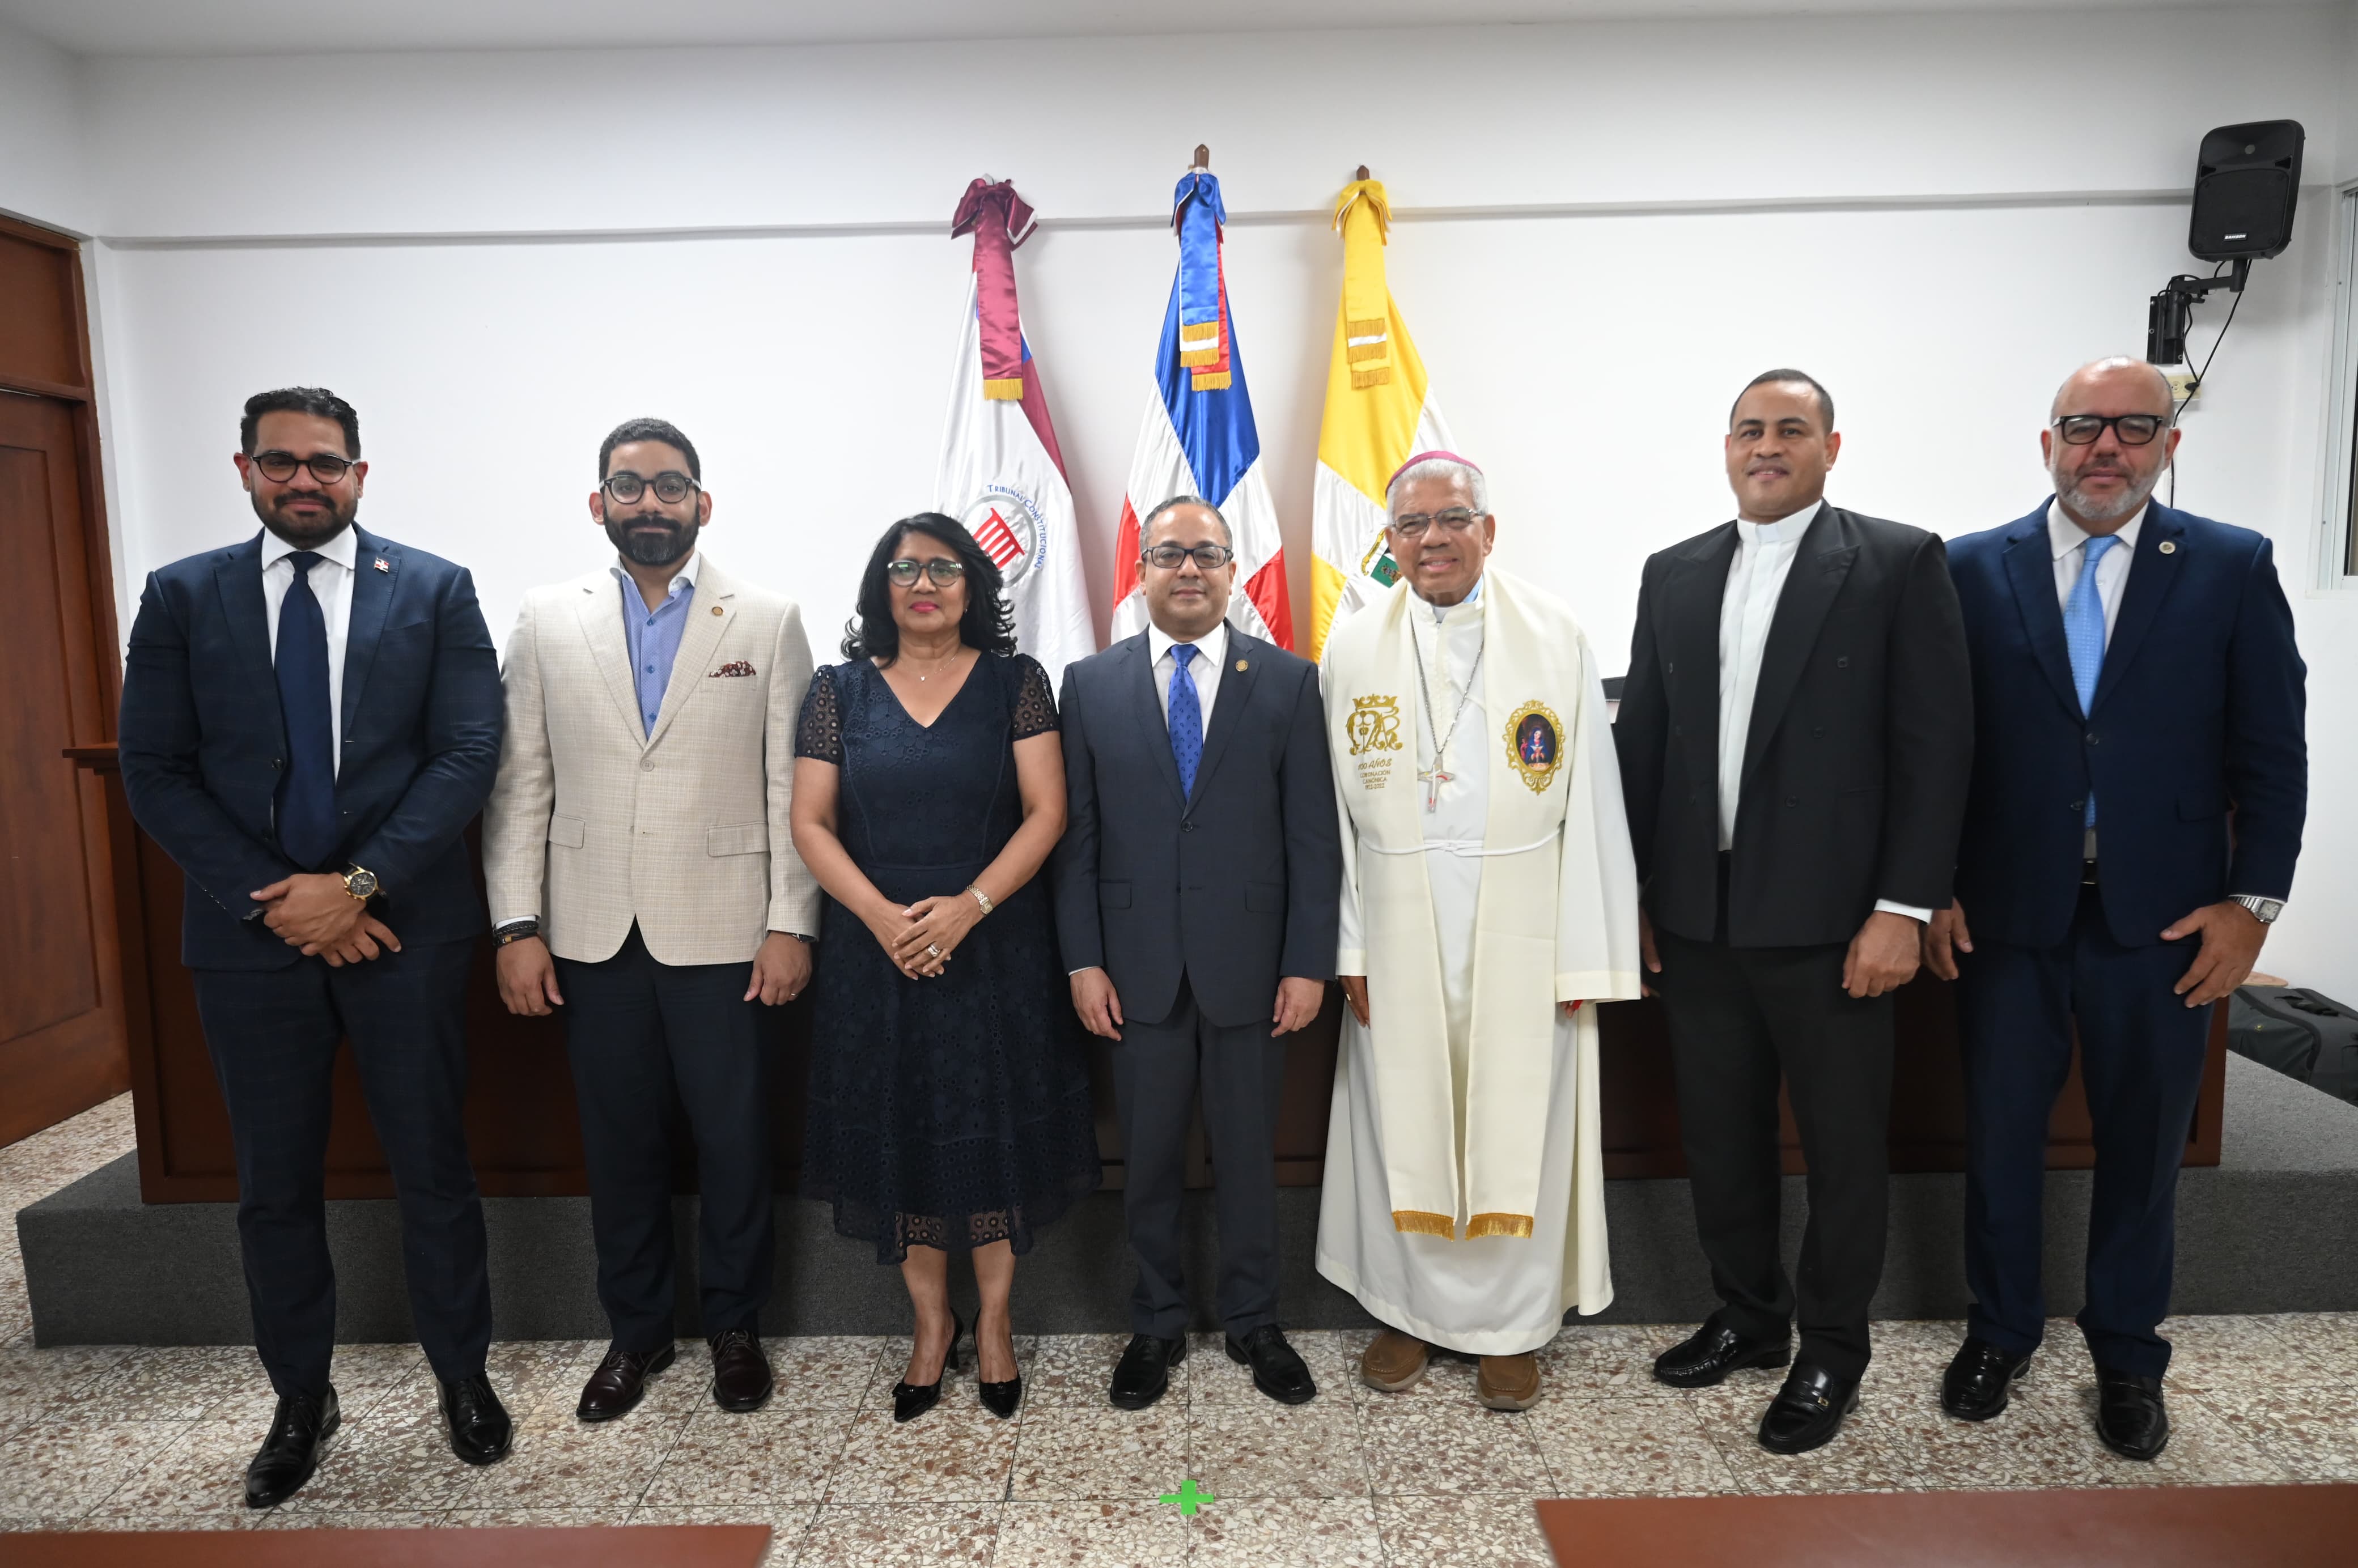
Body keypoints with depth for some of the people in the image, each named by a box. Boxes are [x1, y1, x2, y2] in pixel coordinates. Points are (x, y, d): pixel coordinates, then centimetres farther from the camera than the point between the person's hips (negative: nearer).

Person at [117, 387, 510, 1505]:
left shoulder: (435, 590, 1)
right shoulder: (181, 597, 5)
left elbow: (468, 753, -6)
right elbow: (155, 772, 0)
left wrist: (358, 885, -15)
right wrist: (272, 902, -10)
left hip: (402, 927, -1)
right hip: (252, 937, 2)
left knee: (433, 1167, 9)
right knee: (274, 1187, 13)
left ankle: (462, 1374, 27)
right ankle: (300, 1401, 31)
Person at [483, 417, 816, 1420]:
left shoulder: (768, 622, 0)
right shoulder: (546, 623, 6)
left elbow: (792, 788, -2)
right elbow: (520, 783, 4)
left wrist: (791, 924, -7)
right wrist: (517, 927, -1)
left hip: (721, 930, -2)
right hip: (594, 935, 2)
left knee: (734, 1140, 7)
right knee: (619, 1141, 13)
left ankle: (734, 1326, 29)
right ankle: (635, 1331, 32)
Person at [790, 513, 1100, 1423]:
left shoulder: (1015, 683, 1)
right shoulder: (840, 692, 4)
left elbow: (1046, 812, -5)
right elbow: (811, 822, 0)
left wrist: (968, 907, -17)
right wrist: (883, 917, -14)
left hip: (996, 948, -1)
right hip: (876, 951, 2)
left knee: (993, 1136, 6)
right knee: (897, 1137, 8)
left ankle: (994, 1323, 25)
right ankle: (932, 1325, 27)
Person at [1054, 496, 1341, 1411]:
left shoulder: (1288, 681, 1)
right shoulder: (1090, 685, 4)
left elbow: (1313, 835, -1)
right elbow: (1076, 834, 2)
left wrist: (1309, 961, -6)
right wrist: (1084, 960, -3)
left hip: (1249, 964, 0)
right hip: (1139, 967, 1)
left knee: (1248, 1154, 13)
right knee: (1148, 1157, 12)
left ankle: (1253, 1321, 32)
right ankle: (1156, 1325, 31)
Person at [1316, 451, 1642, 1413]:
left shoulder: (1556, 637, -1)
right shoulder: (1354, 648, 4)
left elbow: (1589, 803, -3)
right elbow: (1339, 809, 3)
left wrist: (1586, 954, -7)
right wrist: (1348, 944, -3)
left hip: (1522, 932, -1)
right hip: (1400, 934, 1)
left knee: (1517, 1124, 7)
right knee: (1403, 1118, 10)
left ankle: (1512, 1324, 25)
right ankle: (1409, 1309, 29)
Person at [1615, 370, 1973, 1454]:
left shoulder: (1899, 563, -3)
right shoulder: (1675, 575, 10)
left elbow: (1936, 743, -7)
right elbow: (1640, 740, 9)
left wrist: (1905, 908, -13)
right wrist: (1634, 893, 5)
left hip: (1829, 919, -4)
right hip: (1697, 917, 4)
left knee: (1844, 1143, 10)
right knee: (1719, 1134, 16)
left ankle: (1832, 1349, 29)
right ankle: (1749, 1316, 36)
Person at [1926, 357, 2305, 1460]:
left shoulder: (2232, 568, 1)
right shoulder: (1973, 571, 1)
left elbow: (2270, 750, 1)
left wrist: (2253, 900, -5)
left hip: (2161, 917, 0)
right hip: (2006, 912, 0)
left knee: (2143, 1143, 12)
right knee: (2000, 1133, 11)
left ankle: (2126, 1355, 32)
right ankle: (2000, 1332, 31)